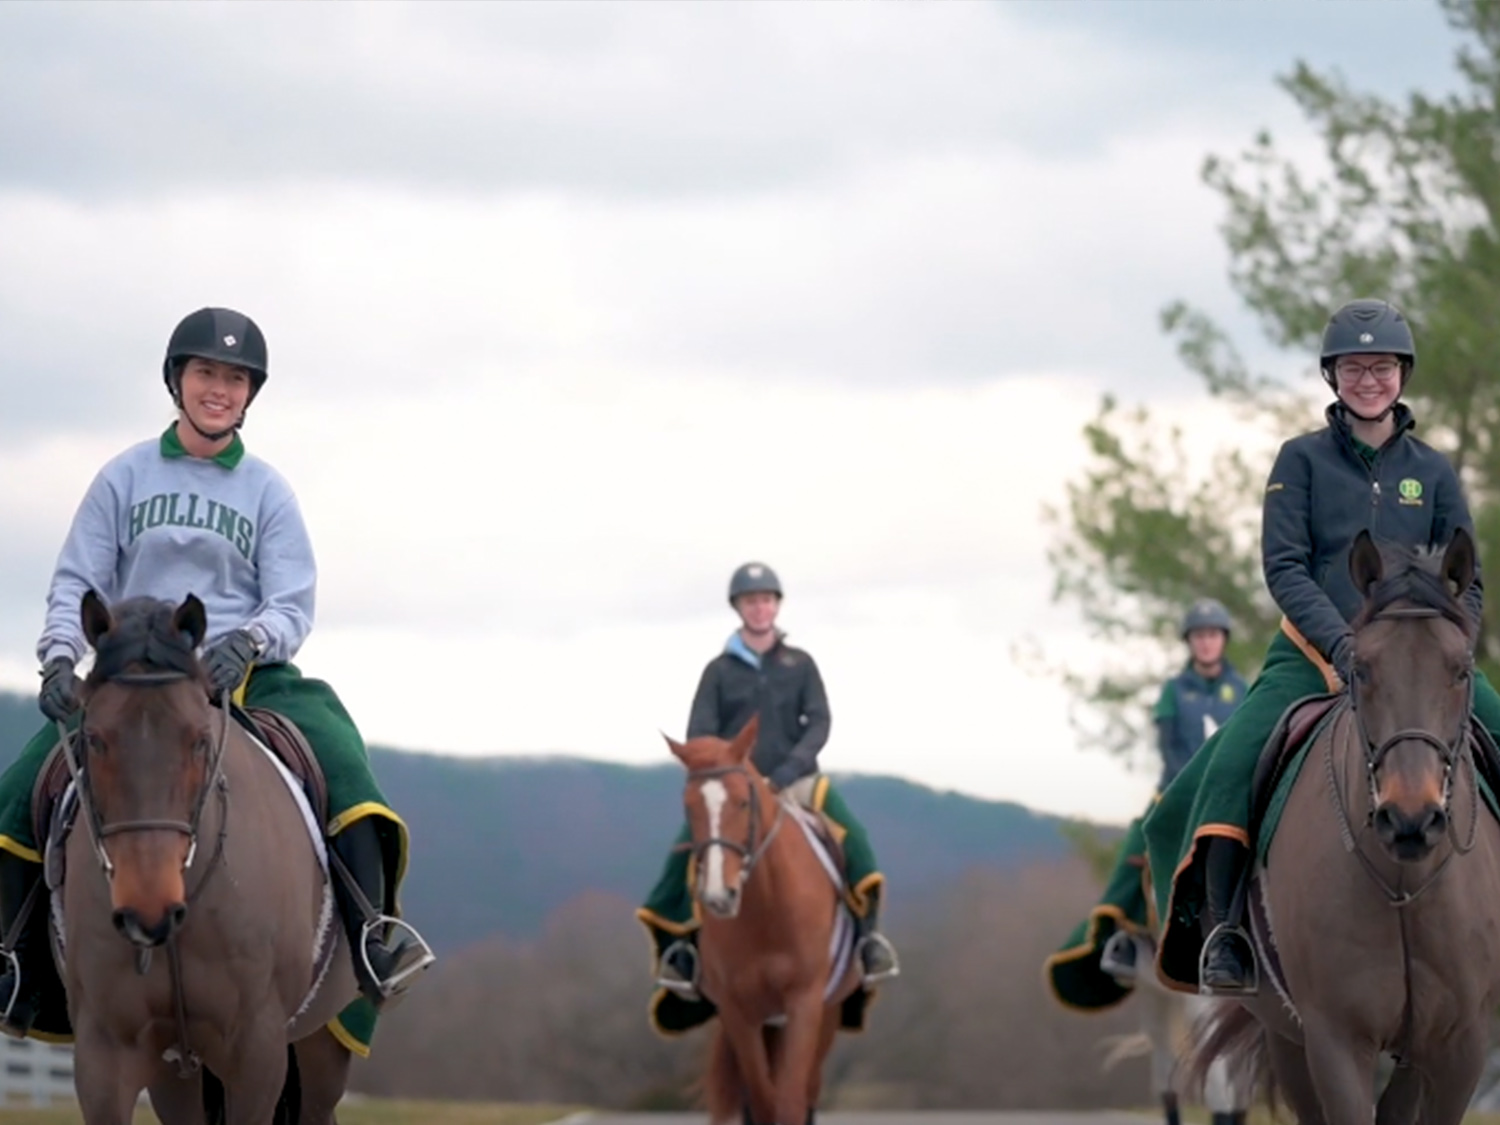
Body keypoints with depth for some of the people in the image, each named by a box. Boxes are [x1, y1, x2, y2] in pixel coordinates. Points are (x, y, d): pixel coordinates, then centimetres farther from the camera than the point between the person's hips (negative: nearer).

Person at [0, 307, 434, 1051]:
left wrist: (247, 641, -21)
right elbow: (77, 582, 6)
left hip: (246, 674, -1)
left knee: (339, 760, -29)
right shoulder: (126, 477, 7)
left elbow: (293, 605, 1)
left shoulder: (266, 492, 7)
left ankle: (373, 935, -33)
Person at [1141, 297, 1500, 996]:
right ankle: (1221, 929, -20)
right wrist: (1343, 644, -19)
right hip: (1315, 650, -2)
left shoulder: (1433, 471, 10)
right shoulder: (1303, 460, 4)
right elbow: (1283, 566, -5)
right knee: (1236, 760, -27)